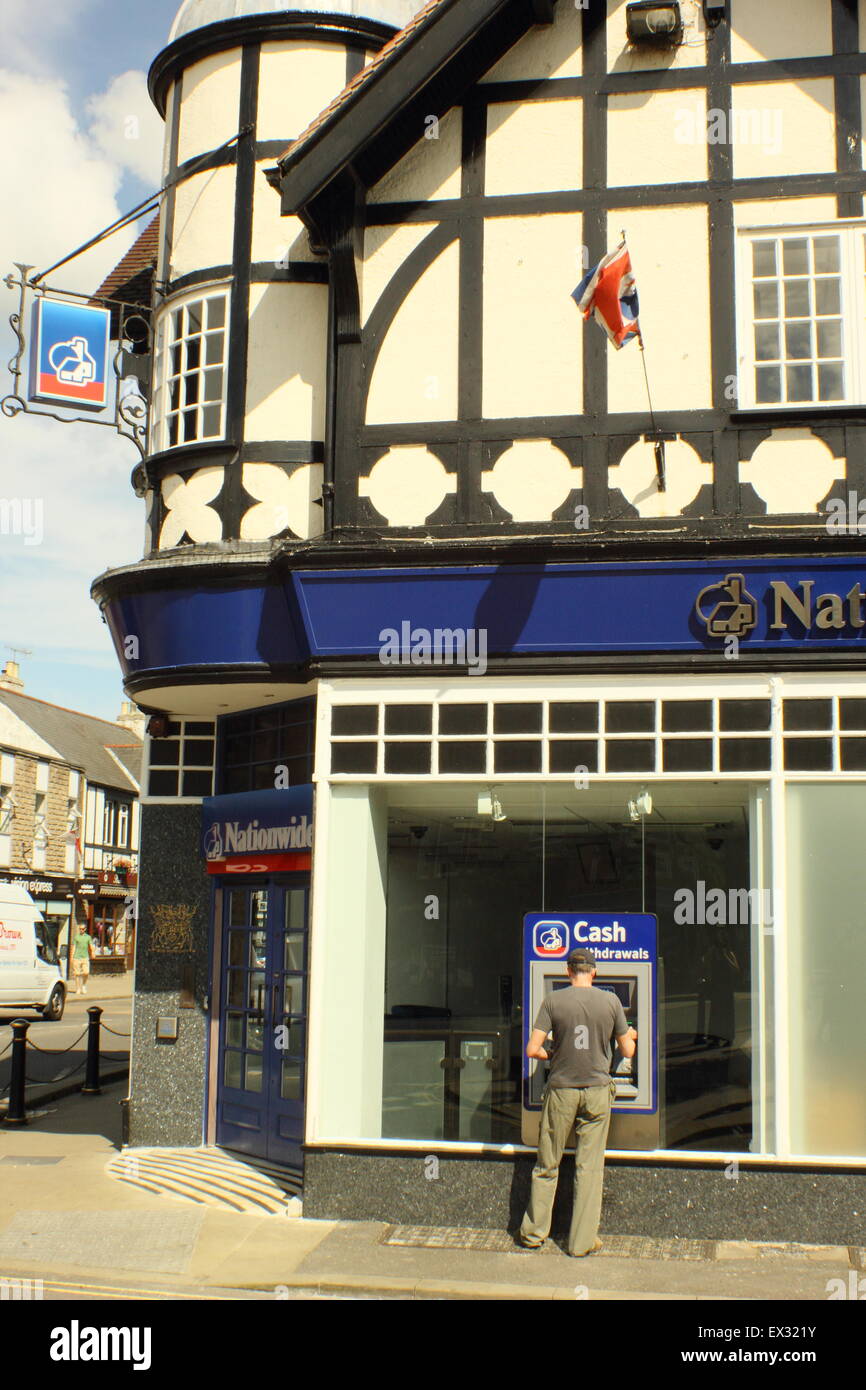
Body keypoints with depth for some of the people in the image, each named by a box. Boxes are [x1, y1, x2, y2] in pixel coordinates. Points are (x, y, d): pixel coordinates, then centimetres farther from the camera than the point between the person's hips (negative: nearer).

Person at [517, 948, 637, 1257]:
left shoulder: (553, 1000, -5)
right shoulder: (610, 1001, -2)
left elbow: (532, 1050, -8)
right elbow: (628, 1051, 5)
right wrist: (631, 1036, 27)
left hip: (561, 1091, 0)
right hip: (597, 1092, 1)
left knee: (547, 1165, 11)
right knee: (590, 1168, 7)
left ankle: (533, 1233, 21)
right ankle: (583, 1240, 12)